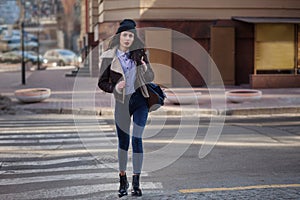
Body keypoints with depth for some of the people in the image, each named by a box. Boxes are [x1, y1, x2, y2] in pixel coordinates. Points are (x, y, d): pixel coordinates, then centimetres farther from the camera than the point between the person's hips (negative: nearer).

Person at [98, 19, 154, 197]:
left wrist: (145, 69, -17)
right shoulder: (109, 57, -3)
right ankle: (123, 180, 22)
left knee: (137, 139, -4)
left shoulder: (139, 53, 0)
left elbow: (151, 78, 4)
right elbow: (102, 82, 3)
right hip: (122, 103, 0)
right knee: (123, 141, 7)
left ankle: (136, 182, 3)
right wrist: (114, 87, -16)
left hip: (140, 100, 0)